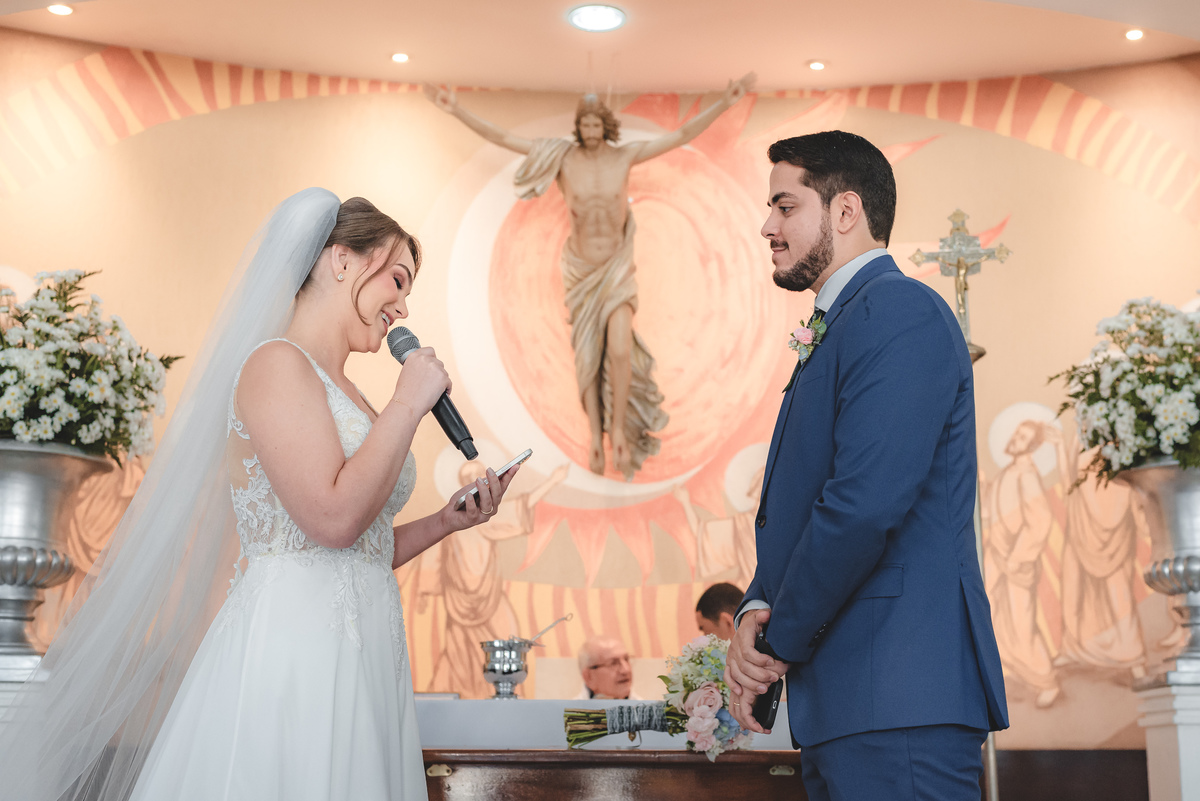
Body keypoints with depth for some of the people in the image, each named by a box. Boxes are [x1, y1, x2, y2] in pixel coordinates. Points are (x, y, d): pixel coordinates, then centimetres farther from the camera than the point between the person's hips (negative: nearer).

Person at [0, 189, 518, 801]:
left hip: (360, 655, 9)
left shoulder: (348, 399, 19)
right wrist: (408, 404, -10)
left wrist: (446, 521, 9)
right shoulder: (276, 364, -8)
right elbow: (334, 517, -19)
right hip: (291, 652, -9)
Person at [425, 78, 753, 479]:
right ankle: (596, 435, 14)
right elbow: (500, 137, -7)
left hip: (617, 267, -1)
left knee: (620, 350, -17)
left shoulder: (624, 155, -6)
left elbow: (682, 135, -5)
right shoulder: (562, 156, -7)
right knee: (586, 354, 4)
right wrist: (457, 110, -14)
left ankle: (619, 429, 1)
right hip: (580, 268, 1)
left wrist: (725, 102, -12)